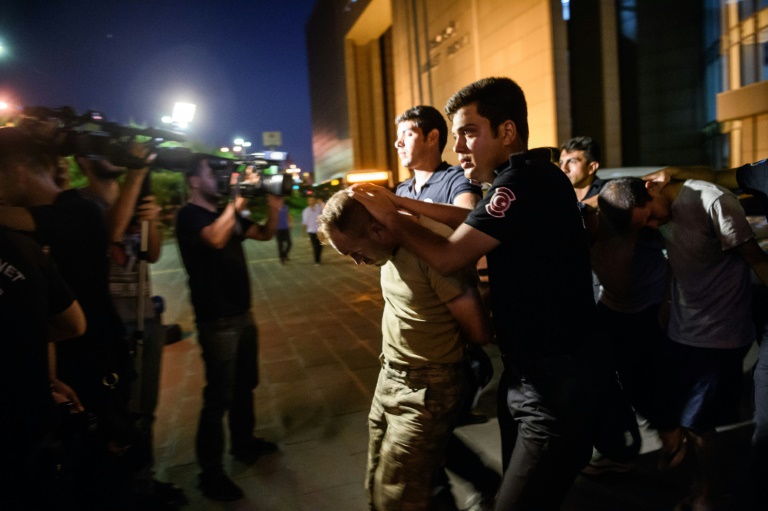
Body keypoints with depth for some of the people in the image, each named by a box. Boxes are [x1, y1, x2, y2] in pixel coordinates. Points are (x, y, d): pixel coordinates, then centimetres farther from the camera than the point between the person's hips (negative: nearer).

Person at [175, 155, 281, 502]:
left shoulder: (226, 213, 11)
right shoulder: (189, 215, -13)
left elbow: (265, 234, 12)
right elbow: (216, 239, -34)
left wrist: (274, 208, -4)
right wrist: (237, 199, -29)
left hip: (242, 314, 9)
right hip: (217, 321, -9)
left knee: (245, 385, 20)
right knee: (219, 396, -3)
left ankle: (243, 443, 38)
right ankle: (211, 473, 10)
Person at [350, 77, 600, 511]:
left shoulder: (525, 182, -21)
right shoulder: (529, 178, 9)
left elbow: (447, 257, -19)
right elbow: (472, 221, 14)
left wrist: (391, 218, -5)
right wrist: (401, 203, 9)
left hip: (554, 385, -10)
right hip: (529, 375, 10)